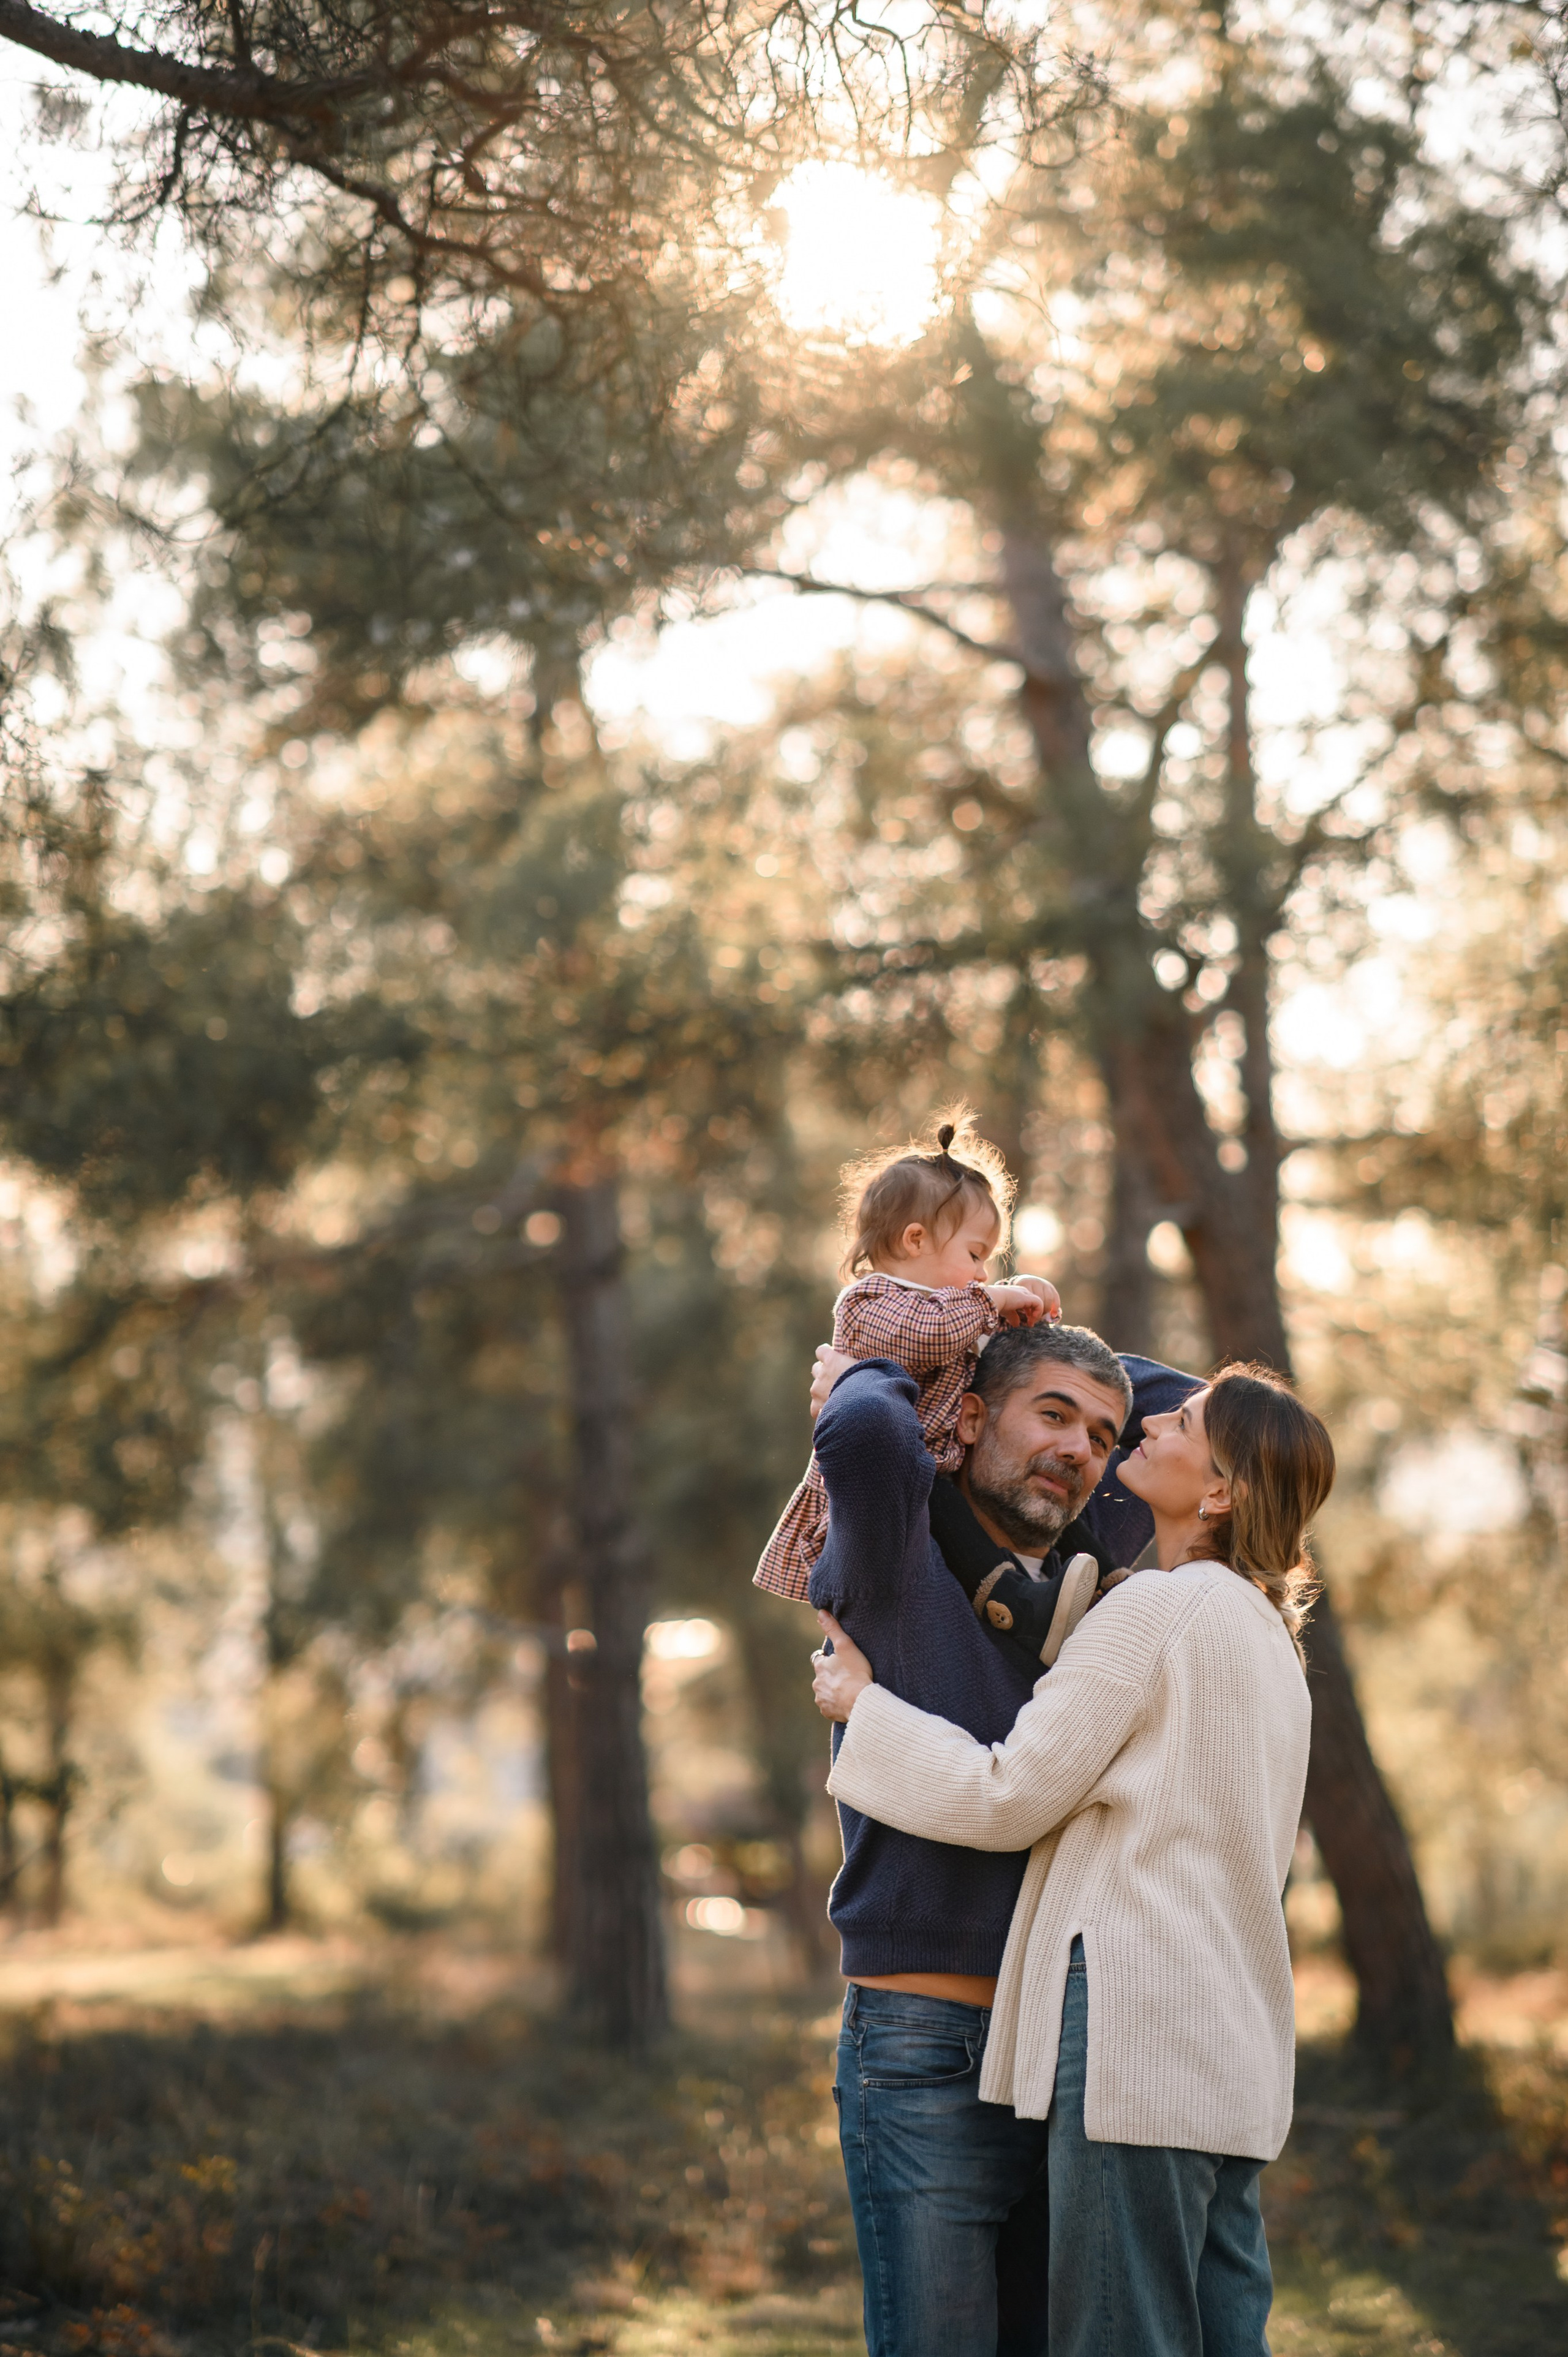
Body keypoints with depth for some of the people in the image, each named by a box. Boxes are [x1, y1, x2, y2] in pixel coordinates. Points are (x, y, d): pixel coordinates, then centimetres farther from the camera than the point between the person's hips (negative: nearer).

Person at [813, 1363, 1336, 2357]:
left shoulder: (1154, 1610, -10)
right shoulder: (1266, 1631, 19)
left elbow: (1007, 1798, -9)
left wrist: (863, 1706, 3)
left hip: (1137, 2029, -9)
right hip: (1235, 2047, 9)